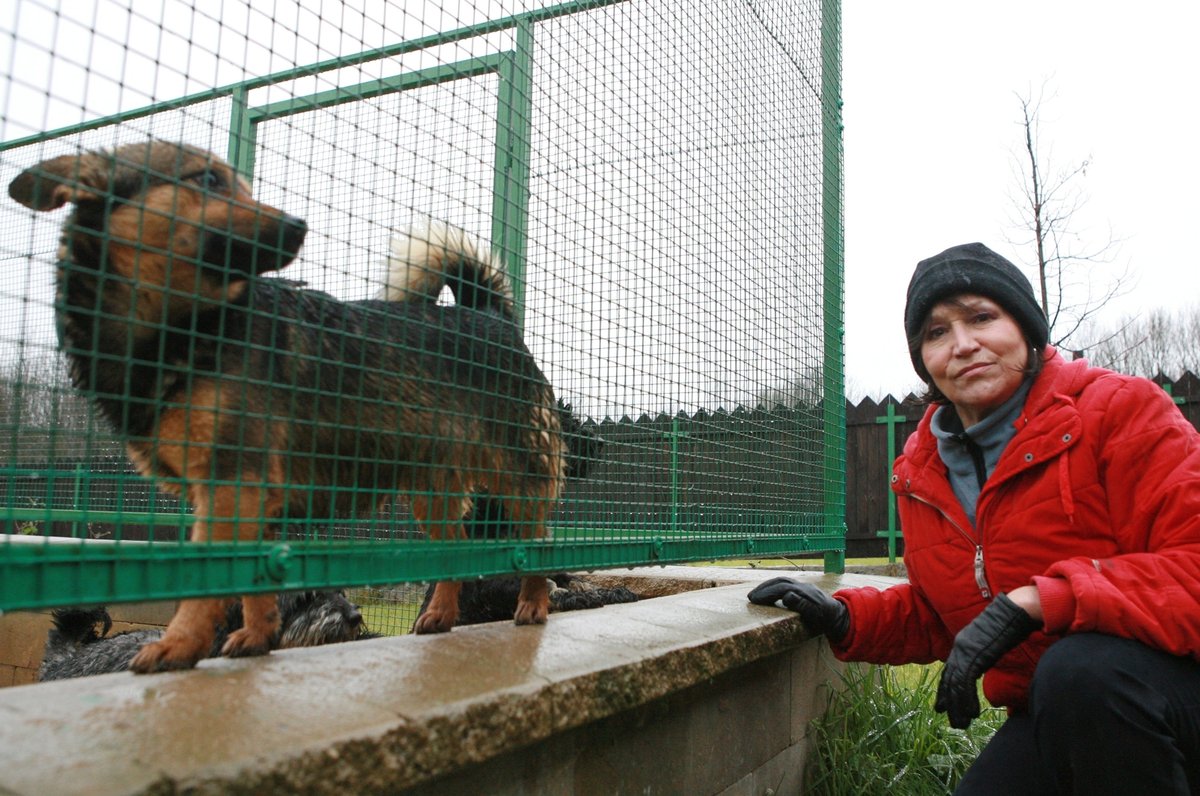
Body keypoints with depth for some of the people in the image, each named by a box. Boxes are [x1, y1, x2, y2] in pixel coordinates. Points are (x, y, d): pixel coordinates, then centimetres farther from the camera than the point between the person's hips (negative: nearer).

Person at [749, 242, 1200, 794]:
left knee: (1082, 669, -34)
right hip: (1046, 718, 5)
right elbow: (937, 617, 18)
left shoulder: (1120, 411, -11)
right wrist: (844, 618, -1)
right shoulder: (921, 474, 7)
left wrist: (1033, 602, -30)